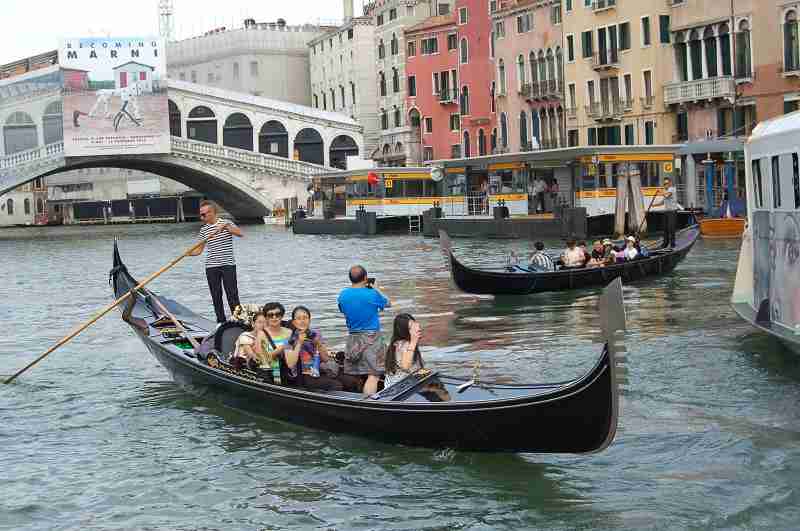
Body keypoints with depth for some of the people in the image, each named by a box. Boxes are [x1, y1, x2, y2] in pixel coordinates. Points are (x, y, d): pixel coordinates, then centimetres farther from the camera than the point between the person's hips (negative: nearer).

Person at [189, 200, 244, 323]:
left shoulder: (226, 223, -1)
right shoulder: (203, 230, 10)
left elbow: (240, 233, -16)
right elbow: (200, 249, 10)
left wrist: (227, 227, -28)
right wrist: (188, 253, -6)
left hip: (228, 265, -4)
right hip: (211, 267, 4)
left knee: (232, 294, -6)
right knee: (216, 296, 6)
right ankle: (221, 322, 13)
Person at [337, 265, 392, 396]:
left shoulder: (343, 295, -1)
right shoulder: (373, 294, -13)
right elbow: (388, 303, 5)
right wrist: (374, 288, 16)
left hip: (352, 339, 5)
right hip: (372, 338, -5)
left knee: (352, 376, 14)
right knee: (373, 375, -8)